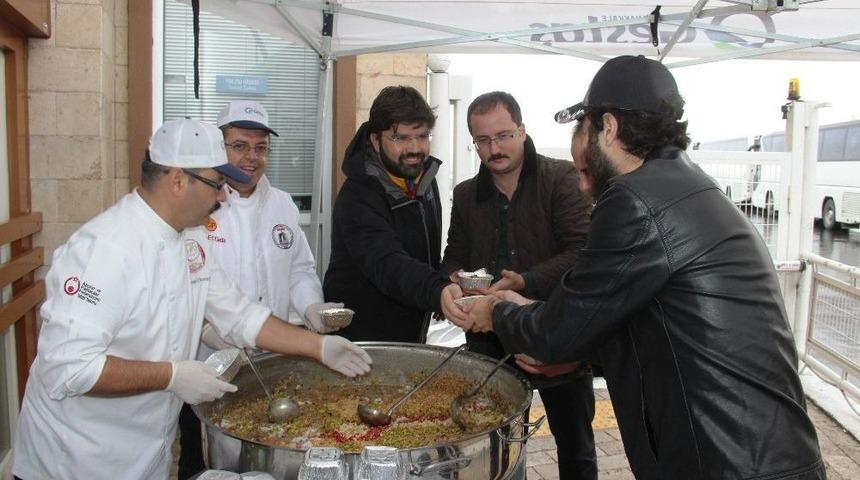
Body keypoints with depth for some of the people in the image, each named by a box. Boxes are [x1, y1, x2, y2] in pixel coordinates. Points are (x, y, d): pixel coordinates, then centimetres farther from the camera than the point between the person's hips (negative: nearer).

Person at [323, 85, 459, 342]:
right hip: (358, 338, -7)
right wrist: (439, 291, -53)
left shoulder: (425, 178, 1)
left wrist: (446, 289, 7)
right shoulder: (358, 198, -24)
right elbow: (387, 263, -39)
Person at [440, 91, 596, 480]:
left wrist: (525, 282, -30)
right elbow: (454, 257, 13)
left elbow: (583, 251, -18)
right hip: (491, 340, 4)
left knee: (575, 448, 14)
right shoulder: (466, 194, 8)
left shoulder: (562, 179, -8)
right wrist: (454, 278, -10)